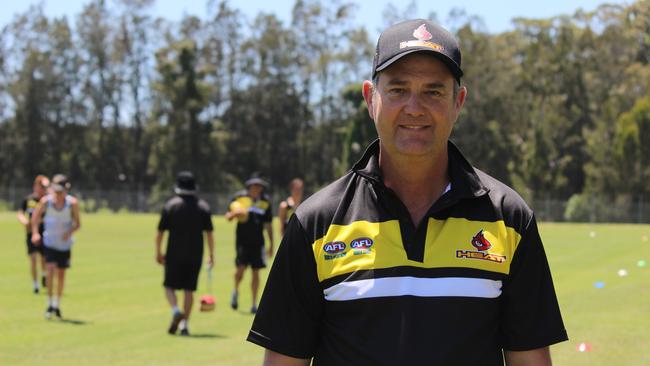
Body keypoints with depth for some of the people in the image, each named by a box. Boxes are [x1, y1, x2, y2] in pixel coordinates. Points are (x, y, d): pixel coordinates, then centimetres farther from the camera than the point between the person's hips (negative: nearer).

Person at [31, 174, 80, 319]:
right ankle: (50, 304, -9)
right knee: (51, 269, -18)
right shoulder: (46, 201, -12)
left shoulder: (72, 203, -12)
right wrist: (35, 233, -9)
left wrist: (70, 232, -23)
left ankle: (57, 306, 23)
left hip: (65, 244, 1)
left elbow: (77, 223, -4)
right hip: (49, 242, -1)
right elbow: (36, 216, 4)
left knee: (61, 274, 7)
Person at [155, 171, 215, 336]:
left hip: (174, 254, -2)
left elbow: (160, 232, -1)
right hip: (195, 255, 2)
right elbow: (209, 233, -1)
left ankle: (176, 311, -17)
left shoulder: (170, 205, -2)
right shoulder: (203, 206, 3)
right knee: (189, 290, 7)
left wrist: (158, 252, 9)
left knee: (169, 286, 9)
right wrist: (211, 254, 6)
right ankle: (185, 324, 3)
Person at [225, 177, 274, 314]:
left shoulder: (265, 202, 4)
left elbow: (268, 225, 11)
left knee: (256, 272, 2)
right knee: (241, 268, -12)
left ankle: (254, 304, 10)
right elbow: (228, 216, 8)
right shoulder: (240, 198, -1)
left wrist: (271, 244, 11)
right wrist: (233, 214, -16)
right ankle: (236, 291, 19)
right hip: (242, 240, -2)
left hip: (258, 242, 2)